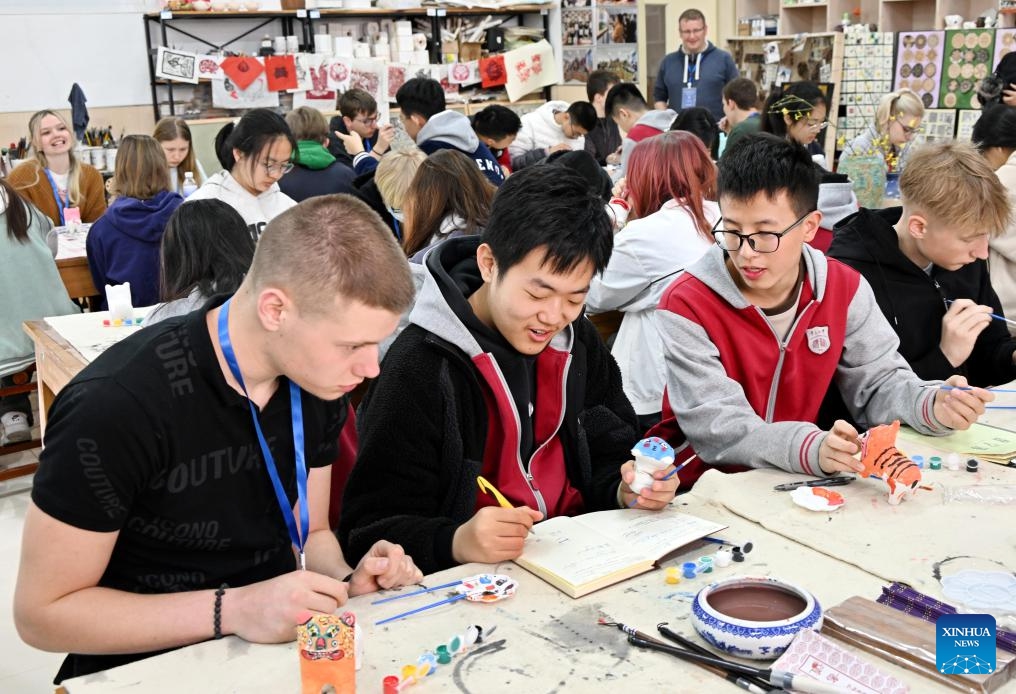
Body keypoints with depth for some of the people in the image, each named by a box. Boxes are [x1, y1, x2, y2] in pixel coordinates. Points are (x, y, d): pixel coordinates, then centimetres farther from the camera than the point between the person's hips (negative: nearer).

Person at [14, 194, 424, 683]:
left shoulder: (318, 379, -6)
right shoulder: (120, 405, -26)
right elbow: (41, 612, -18)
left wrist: (347, 581, -15)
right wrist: (233, 610, -28)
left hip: (279, 642, 4)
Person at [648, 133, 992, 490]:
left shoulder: (845, 288, -1)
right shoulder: (686, 305, -16)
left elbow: (878, 381, 8)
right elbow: (715, 427, -22)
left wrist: (934, 406, -14)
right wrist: (811, 449, -38)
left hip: (800, 485, 5)